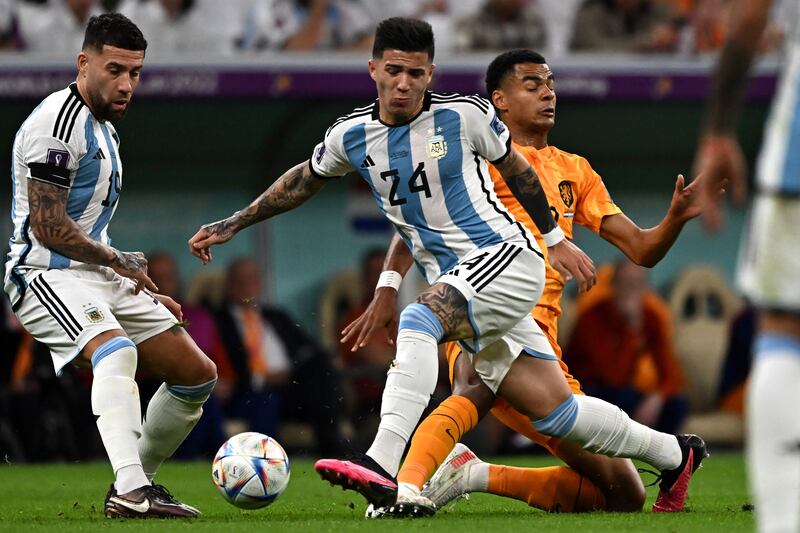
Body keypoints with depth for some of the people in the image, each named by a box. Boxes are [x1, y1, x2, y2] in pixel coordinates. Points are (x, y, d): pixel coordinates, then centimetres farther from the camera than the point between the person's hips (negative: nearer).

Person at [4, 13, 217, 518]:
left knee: (198, 373, 6)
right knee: (117, 351, -36)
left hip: (98, 275, 10)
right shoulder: (57, 123, -14)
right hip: (48, 276, -10)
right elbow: (49, 227, -20)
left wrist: (143, 291, 23)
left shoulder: (103, 129, 19)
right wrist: (118, 261, -8)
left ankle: (136, 485, 17)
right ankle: (130, 491, -51)